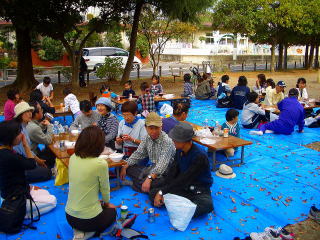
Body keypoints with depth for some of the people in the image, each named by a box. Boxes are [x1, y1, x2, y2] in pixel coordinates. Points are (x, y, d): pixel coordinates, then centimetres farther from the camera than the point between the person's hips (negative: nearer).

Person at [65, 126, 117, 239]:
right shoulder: (101, 164, -22)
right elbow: (105, 190, -5)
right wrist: (107, 203, 12)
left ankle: (80, 231, 10)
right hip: (89, 219, -5)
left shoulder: (73, 158, -5)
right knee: (112, 211, 28)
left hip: (69, 216, 6)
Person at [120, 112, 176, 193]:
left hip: (165, 173, -7)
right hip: (152, 168, 7)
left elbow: (162, 165, -32)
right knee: (129, 168, 0)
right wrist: (125, 167, 2)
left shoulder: (167, 141, -22)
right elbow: (138, 154, 11)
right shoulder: (147, 138, 1)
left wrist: (149, 178, -42)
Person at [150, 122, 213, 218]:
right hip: (182, 187, 6)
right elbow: (171, 173, -3)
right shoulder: (179, 151, -1)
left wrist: (162, 191, -22)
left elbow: (184, 179, -25)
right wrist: (160, 191, -17)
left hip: (199, 191, -6)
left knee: (207, 205, -39)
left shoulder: (200, 156, -24)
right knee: (153, 193, -12)